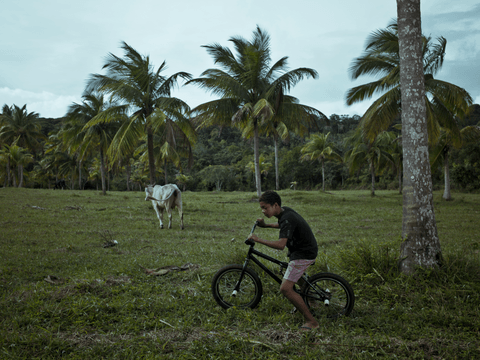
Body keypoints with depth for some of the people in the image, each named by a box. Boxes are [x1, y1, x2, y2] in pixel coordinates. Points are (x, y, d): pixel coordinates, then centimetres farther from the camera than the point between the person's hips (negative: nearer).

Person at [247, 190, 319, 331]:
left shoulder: (287, 219, -26)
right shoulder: (284, 211, 3)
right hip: (305, 249, 11)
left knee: (285, 289, -14)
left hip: (304, 254, -11)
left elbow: (281, 245, -37)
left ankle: (311, 321, -9)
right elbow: (282, 225, 27)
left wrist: (258, 239, -35)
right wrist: (265, 225, 14)